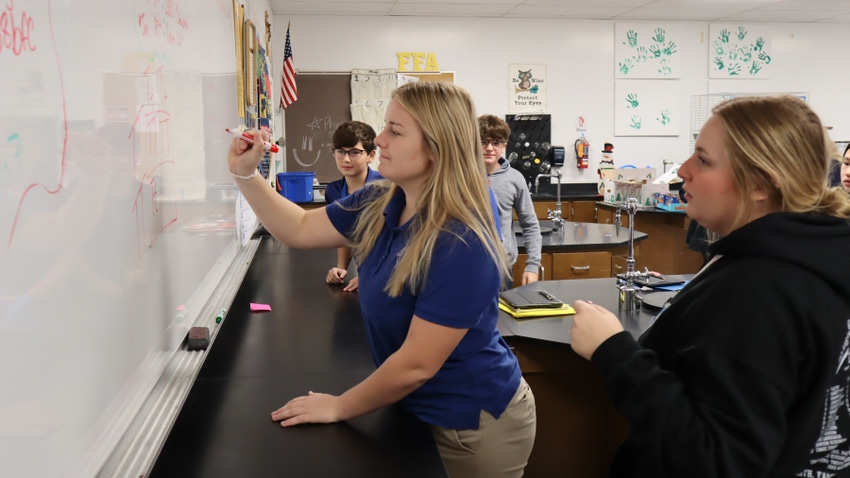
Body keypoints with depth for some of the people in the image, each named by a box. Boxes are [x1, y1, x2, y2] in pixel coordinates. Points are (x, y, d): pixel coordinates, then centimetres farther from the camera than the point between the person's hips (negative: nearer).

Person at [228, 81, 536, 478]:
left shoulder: (461, 246, -32)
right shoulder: (378, 205, -6)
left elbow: (416, 365, -27)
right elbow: (299, 230, 7)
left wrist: (339, 407, -14)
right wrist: (245, 175, -5)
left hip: (475, 424, -7)